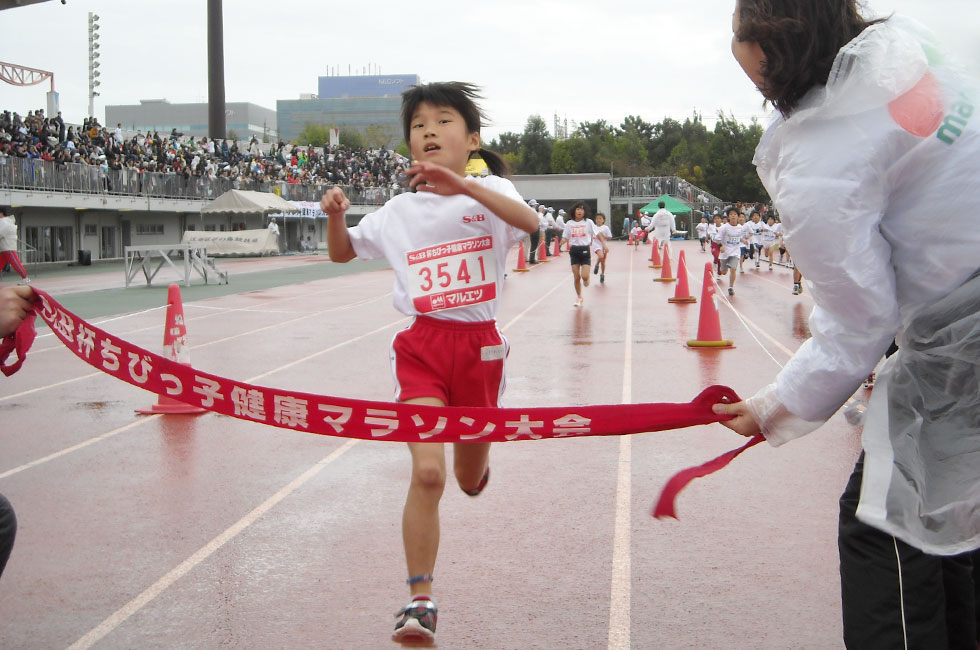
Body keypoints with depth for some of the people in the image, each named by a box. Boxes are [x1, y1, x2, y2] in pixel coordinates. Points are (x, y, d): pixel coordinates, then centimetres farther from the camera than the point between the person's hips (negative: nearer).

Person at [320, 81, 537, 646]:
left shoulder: (488, 190, -2)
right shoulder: (401, 209, 6)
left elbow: (530, 222, -24)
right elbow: (342, 253, 17)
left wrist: (463, 185, -36)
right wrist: (335, 215, -5)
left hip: (479, 345, 0)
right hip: (422, 345, 1)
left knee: (470, 479, 13)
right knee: (427, 472, -14)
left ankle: (477, 452, 53)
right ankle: (420, 600, -1)